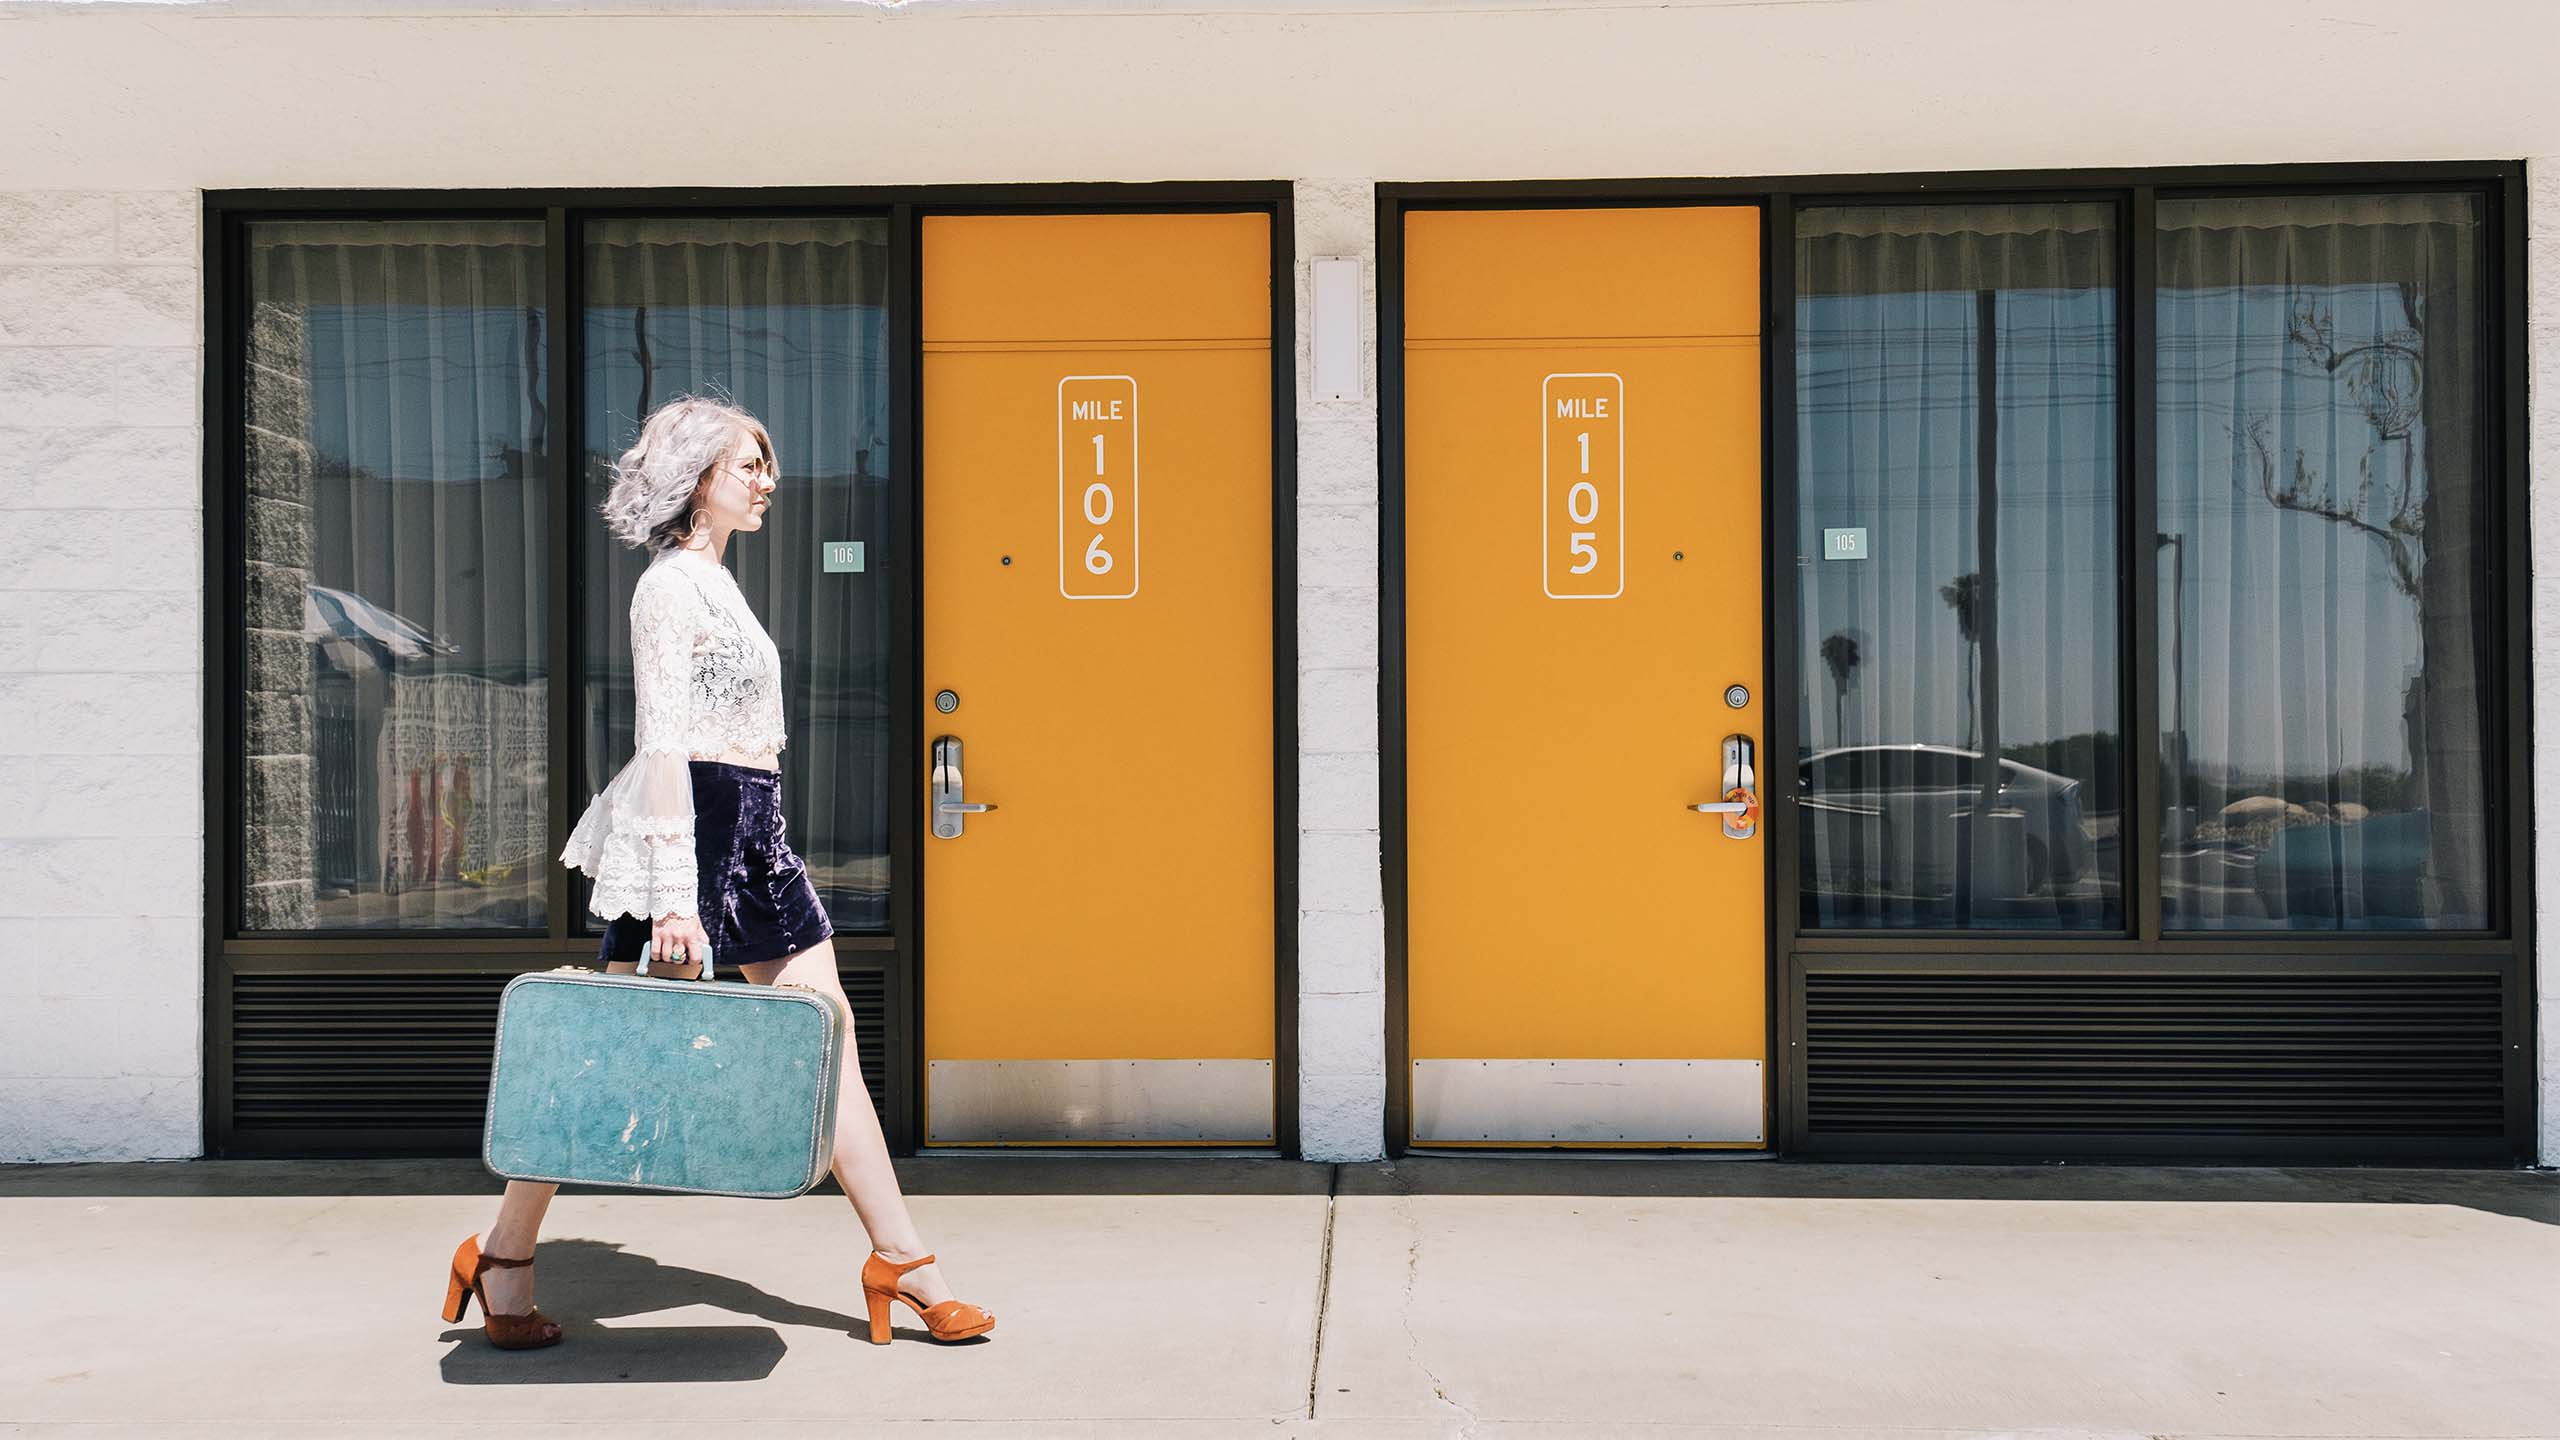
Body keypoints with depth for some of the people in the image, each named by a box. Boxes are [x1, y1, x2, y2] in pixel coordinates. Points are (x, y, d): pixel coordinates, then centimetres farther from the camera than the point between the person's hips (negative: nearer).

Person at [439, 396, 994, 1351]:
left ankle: (899, 1258, 8)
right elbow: (661, 744, -18)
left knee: (826, 1031, 5)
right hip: (692, 824, -9)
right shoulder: (672, 585, -10)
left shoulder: (712, 581, 18)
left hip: (752, 836, 9)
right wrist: (672, 895, -23)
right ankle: (504, 1256, 18)